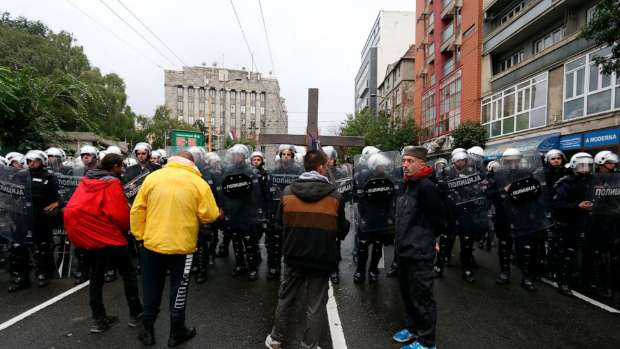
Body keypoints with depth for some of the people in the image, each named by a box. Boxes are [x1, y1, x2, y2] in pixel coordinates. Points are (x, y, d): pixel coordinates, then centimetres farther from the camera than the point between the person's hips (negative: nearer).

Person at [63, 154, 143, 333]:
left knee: (96, 278, 15)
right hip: (110, 236, -7)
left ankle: (98, 320, 20)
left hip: (89, 236, 7)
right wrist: (125, 228, 3)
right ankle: (135, 314, 12)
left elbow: (72, 210, 10)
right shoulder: (113, 184, -12)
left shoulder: (86, 181, 8)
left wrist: (83, 231, 19)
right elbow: (120, 213, -17)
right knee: (128, 274, 6)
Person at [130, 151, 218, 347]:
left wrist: (139, 235, 10)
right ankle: (176, 333, 27)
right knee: (178, 289, 13)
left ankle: (148, 331, 32)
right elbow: (209, 216, -10)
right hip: (182, 246, -2)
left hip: (153, 243, 3)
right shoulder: (199, 183, -9)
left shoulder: (152, 177, -1)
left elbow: (137, 210, 1)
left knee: (151, 289, 19)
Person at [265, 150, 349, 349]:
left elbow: (279, 224, 6)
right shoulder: (335, 196, -10)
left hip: (294, 255, 3)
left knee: (286, 298, 21)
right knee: (316, 305, 13)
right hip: (322, 257, -2)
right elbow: (342, 230, -1)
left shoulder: (288, 192, -5)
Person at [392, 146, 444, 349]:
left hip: (419, 251, -9)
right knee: (407, 293, 22)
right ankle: (413, 328, 41)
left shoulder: (426, 185, -18)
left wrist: (433, 237, -1)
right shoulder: (410, 184, 11)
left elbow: (438, 215, -17)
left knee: (421, 297, 5)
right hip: (405, 248, 10)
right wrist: (403, 240, 15)